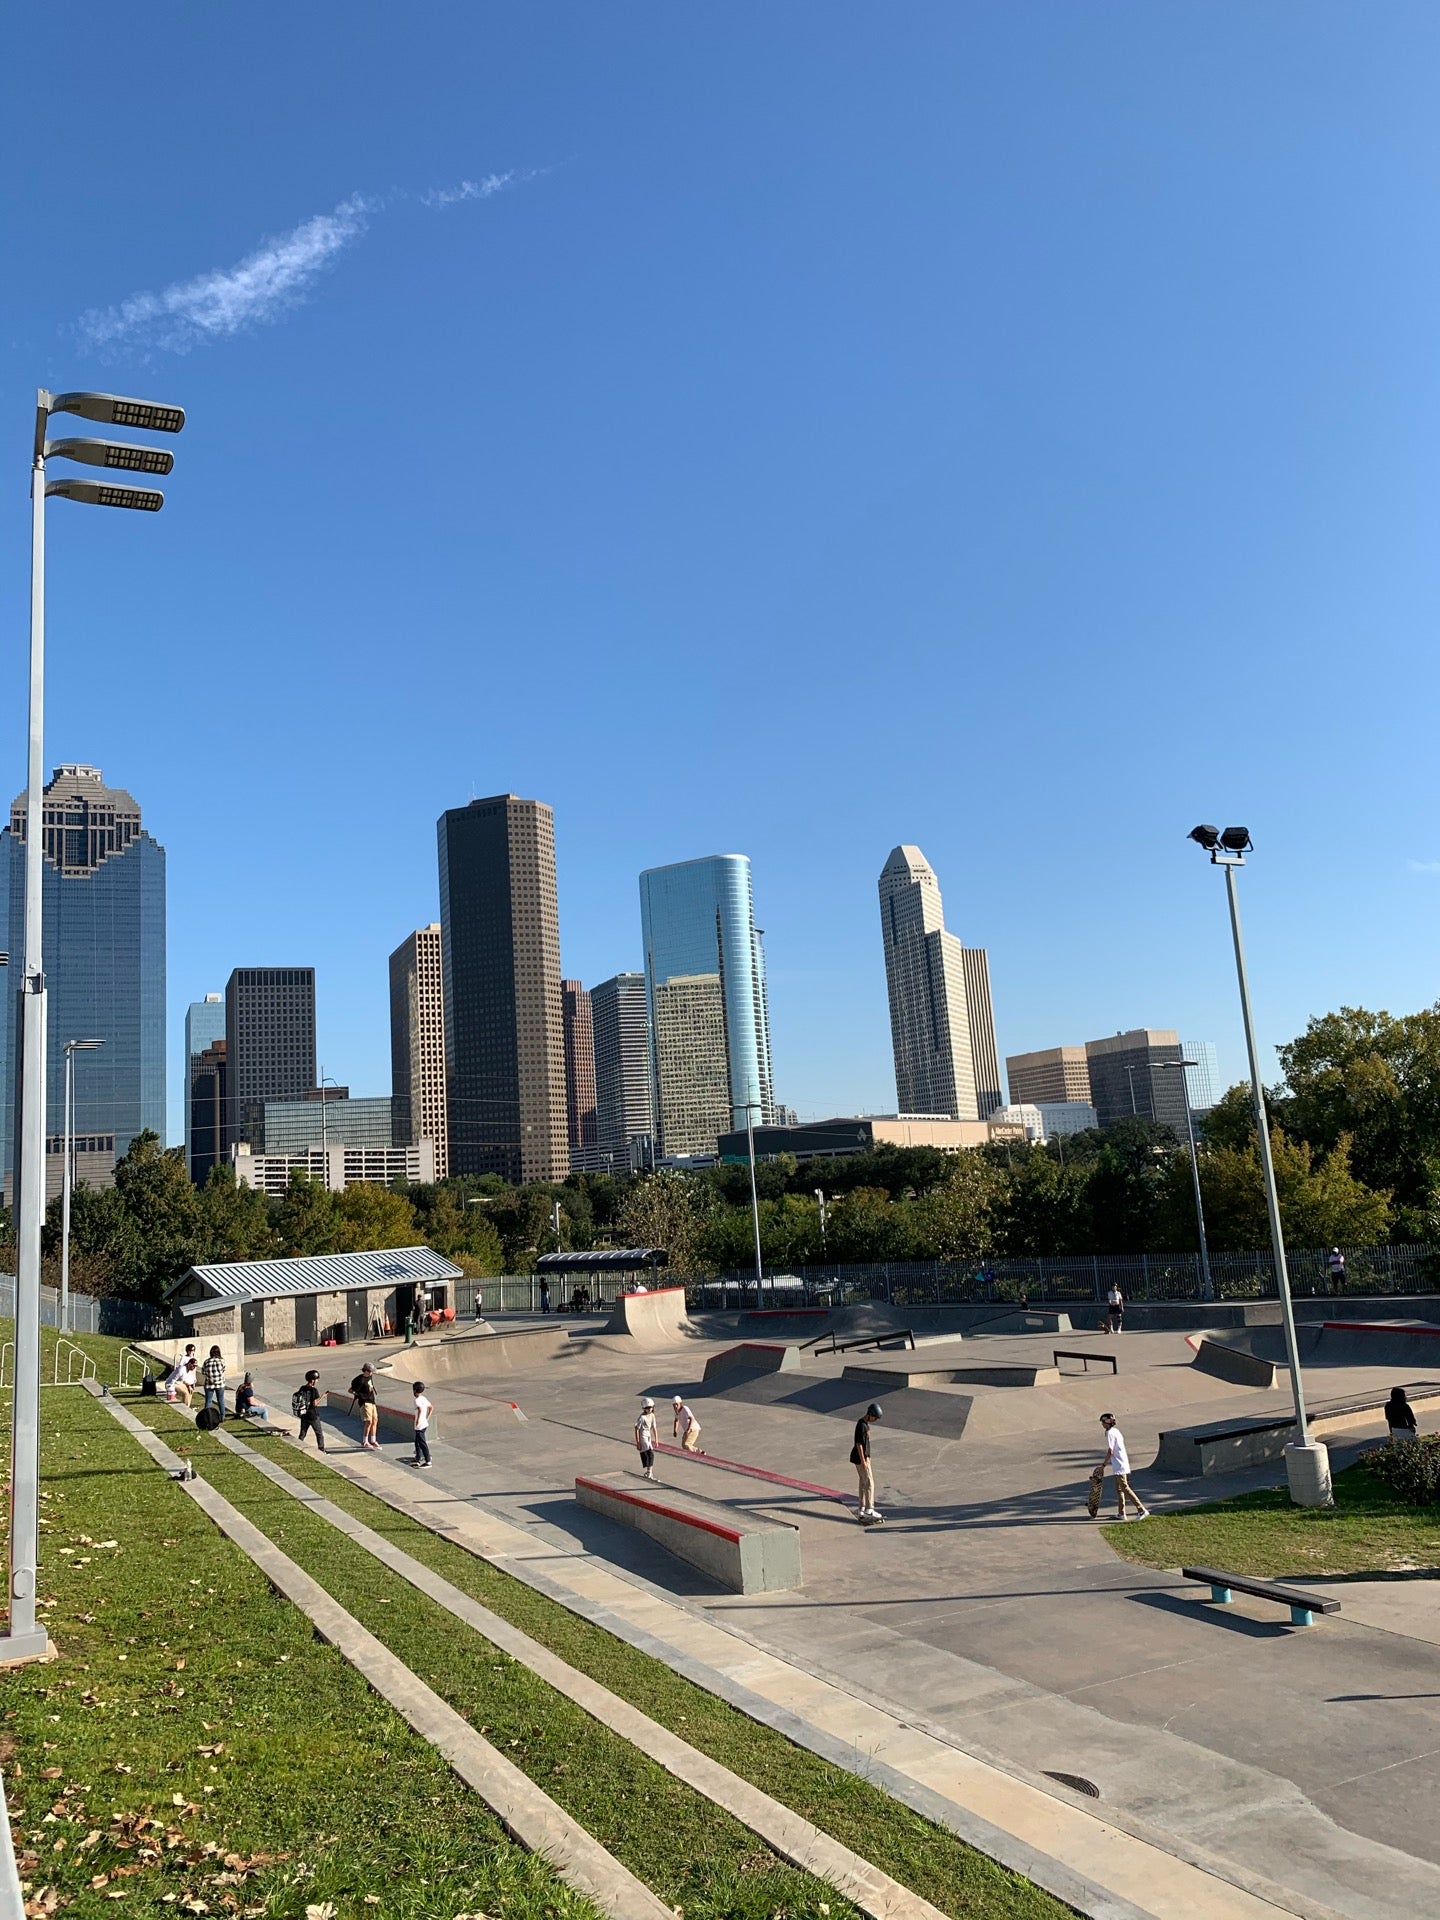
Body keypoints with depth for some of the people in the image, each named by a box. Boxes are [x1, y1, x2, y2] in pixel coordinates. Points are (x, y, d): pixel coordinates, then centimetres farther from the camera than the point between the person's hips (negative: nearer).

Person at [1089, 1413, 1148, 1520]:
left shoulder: (1110, 1433, -15)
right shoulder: (1116, 1431, 14)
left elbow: (1110, 1452, -18)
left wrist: (1103, 1465, -12)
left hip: (1119, 1466, -10)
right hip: (1123, 1463, 10)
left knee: (1125, 1488, -8)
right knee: (1119, 1489, 14)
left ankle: (1142, 1510, -11)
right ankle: (1122, 1513, 16)